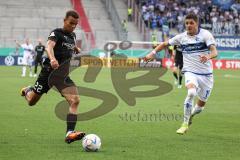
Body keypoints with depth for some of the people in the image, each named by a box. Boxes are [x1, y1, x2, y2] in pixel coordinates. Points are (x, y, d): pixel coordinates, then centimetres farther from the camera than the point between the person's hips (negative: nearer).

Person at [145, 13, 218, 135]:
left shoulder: (205, 34, -8)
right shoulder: (182, 37, 1)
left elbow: (214, 52, -20)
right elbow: (165, 43, 16)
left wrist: (208, 57, -42)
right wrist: (153, 53, 4)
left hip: (206, 74, 0)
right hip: (190, 71, 0)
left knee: (201, 104, 9)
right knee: (191, 92, -31)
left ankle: (190, 116, 45)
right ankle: (185, 124, -19)